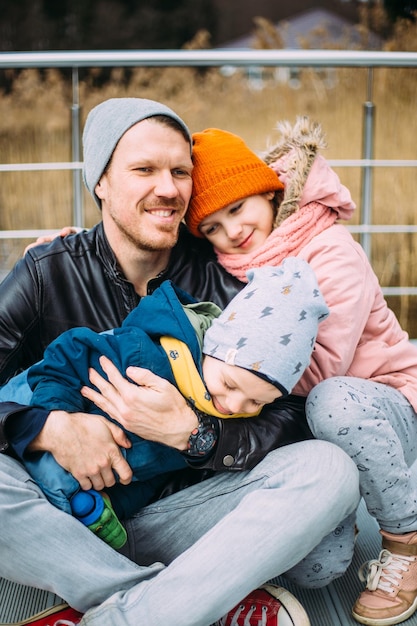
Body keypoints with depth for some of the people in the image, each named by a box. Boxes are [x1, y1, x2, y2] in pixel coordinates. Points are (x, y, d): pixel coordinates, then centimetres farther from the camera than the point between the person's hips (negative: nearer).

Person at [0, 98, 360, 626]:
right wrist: (49, 428, -25)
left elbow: (285, 421, -7)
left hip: (177, 511, 1)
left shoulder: (221, 280, -1)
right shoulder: (47, 274, -1)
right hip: (66, 518, -1)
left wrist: (188, 432, -23)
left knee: (328, 469, -23)